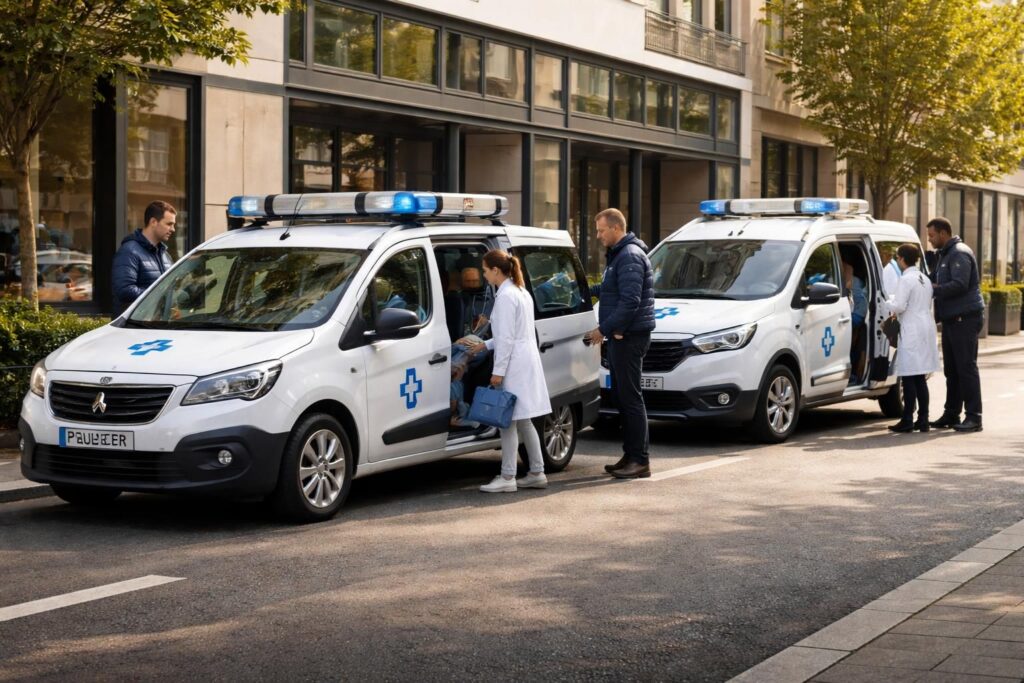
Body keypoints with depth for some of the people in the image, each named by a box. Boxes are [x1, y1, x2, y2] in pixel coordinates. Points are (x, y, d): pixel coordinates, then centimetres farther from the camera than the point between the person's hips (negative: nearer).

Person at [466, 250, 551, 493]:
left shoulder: (505, 297, -15)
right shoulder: (521, 293, 16)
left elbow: (506, 337, -18)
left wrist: (498, 371, -17)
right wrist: (485, 345, 25)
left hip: (514, 364, -10)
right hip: (527, 361, 10)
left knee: (508, 421, -5)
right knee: (523, 421, 14)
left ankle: (507, 478, -2)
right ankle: (537, 473, 18)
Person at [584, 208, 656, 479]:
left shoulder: (630, 256, -15)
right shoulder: (617, 255, 19)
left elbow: (630, 301, -21)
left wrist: (604, 329, -19)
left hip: (630, 336, -11)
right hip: (621, 336, 11)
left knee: (631, 398, -8)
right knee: (622, 396, 12)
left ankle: (640, 460, -6)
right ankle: (630, 455, 18)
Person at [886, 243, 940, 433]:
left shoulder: (905, 279, -11)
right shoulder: (925, 280, 15)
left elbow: (899, 306, -17)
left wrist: (890, 300, 4)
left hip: (911, 332, -8)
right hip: (926, 329, 8)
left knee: (909, 378, -6)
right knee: (920, 378, 11)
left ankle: (907, 420, -6)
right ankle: (923, 419, 10)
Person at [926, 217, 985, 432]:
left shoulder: (959, 253, -12)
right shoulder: (943, 255, 20)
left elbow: (960, 285, -22)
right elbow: (934, 280, 24)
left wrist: (934, 289, -14)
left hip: (965, 318, -10)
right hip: (951, 319, 10)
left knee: (966, 367, -9)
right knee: (951, 369, 12)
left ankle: (974, 417, -7)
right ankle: (951, 414, 18)